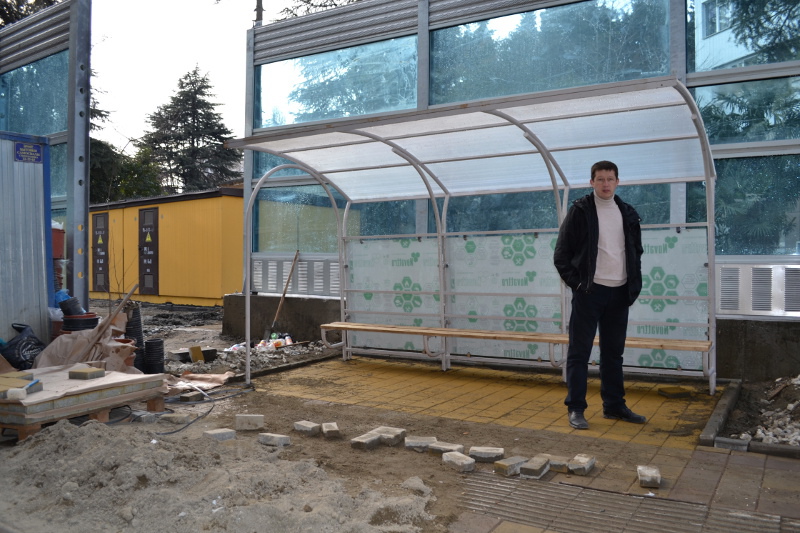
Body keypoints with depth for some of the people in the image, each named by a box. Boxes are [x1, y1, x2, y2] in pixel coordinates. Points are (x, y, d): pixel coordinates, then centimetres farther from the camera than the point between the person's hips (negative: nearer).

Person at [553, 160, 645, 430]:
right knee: (579, 352, -1)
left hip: (619, 293, 5)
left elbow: (636, 251, 19)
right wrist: (576, 283, -10)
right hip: (589, 292, -5)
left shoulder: (628, 213, 11)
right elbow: (561, 254, -4)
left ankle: (614, 405, 24)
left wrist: (634, 284, 8)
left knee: (614, 352, 13)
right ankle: (575, 408, 6)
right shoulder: (580, 211, -4)